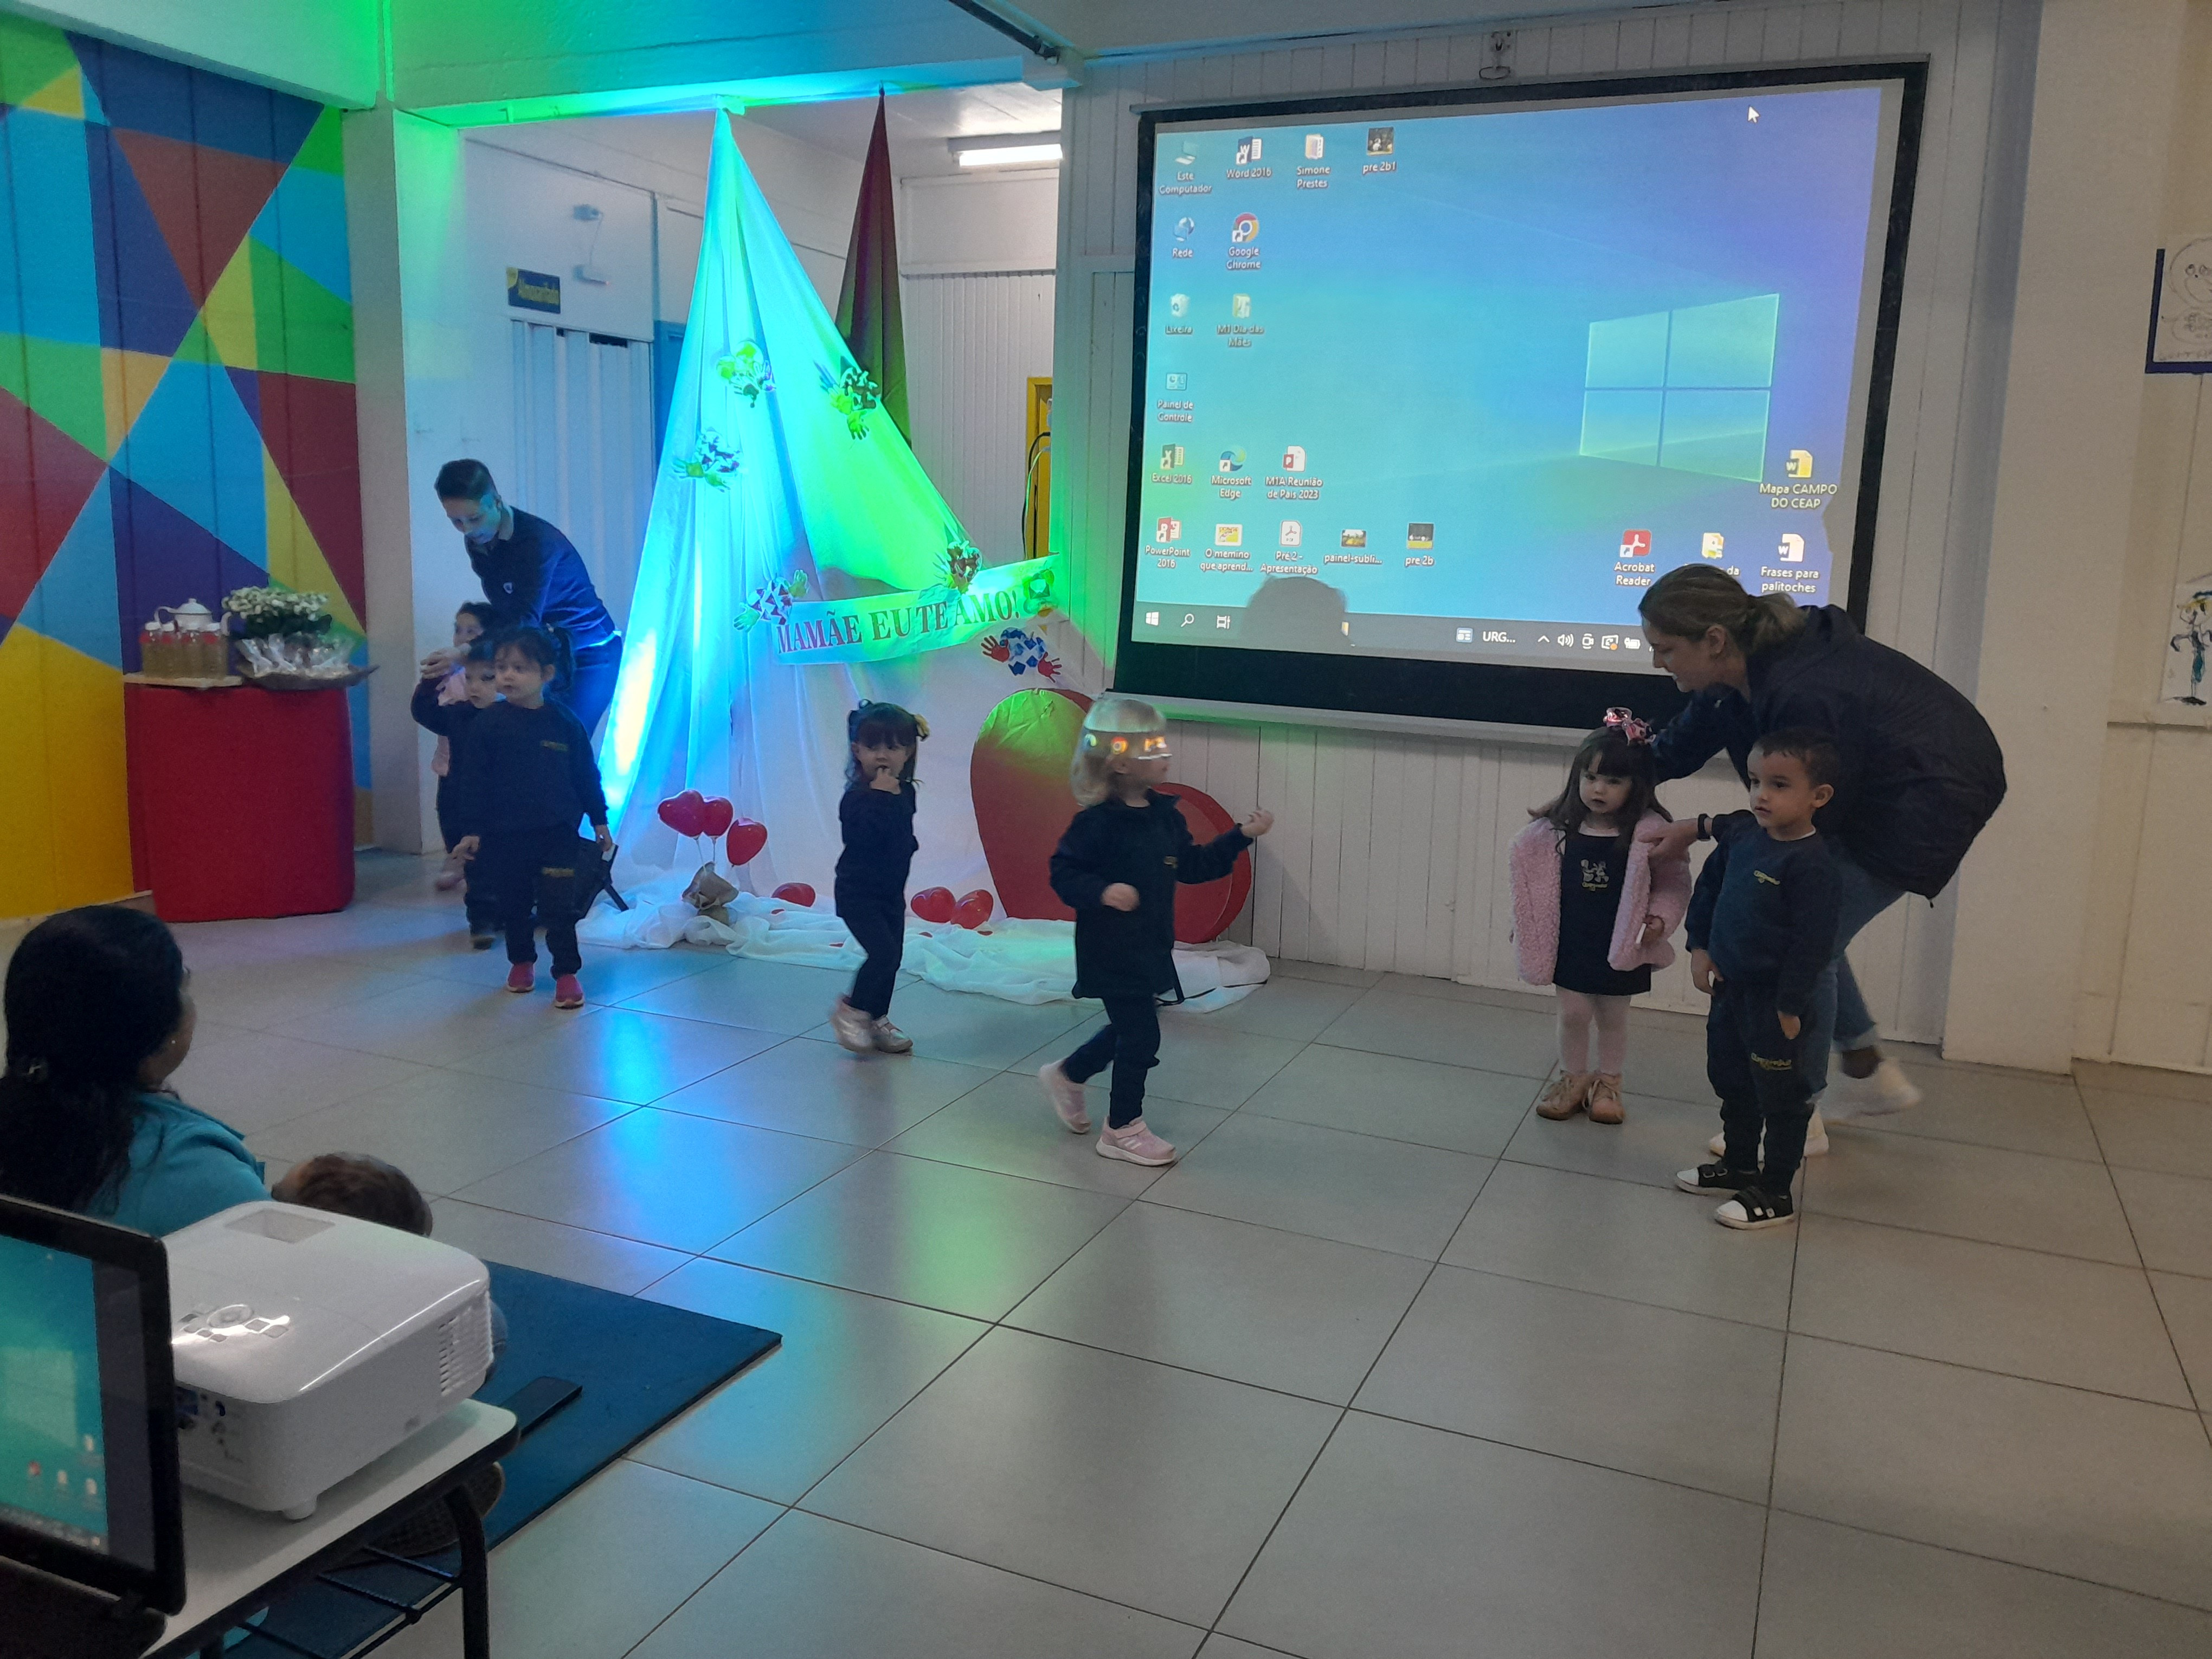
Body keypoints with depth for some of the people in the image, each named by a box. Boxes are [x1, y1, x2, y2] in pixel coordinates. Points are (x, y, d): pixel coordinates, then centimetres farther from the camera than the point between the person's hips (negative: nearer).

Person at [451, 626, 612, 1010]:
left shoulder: (565, 722, -2)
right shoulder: (487, 723, -3)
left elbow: (586, 774, 6)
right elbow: (473, 780, 0)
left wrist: (599, 820, 8)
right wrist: (472, 830, -3)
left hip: (558, 833, -1)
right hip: (505, 835, 1)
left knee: (559, 908, -3)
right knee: (513, 905, 14)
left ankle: (567, 972, 6)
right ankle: (521, 961, 34)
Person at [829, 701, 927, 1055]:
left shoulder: (905, 793, 4)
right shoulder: (857, 797, -19)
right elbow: (864, 837, -36)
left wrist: (909, 845, 5)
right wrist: (883, 794, -34)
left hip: (892, 893, 8)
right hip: (859, 893, -8)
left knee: (892, 957, 11)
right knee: (884, 952, -16)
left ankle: (877, 1022, 26)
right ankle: (850, 1012, 3)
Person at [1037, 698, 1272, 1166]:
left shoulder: (1165, 815, 6)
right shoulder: (1098, 821, -19)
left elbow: (1192, 865, 14)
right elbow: (1064, 872, -18)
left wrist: (1241, 837, 7)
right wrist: (1102, 891, -35)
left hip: (1151, 947, 9)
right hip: (1112, 950, -9)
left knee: (1128, 1030, 20)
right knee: (1141, 1036, -3)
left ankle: (1066, 1075, 44)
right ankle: (1123, 1130, 15)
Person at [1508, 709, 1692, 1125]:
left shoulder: (1649, 835, -15)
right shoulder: (1558, 830, -7)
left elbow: (1673, 884, -6)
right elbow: (1534, 879, 4)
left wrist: (1659, 919, -18)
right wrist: (1523, 925, 5)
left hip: (1621, 945, -2)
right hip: (1571, 942, 2)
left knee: (1613, 1016, 14)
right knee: (1573, 1014, 12)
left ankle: (1607, 1084, 33)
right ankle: (1573, 1079, 30)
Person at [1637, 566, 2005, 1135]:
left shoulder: (1802, 695, -36)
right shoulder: (1745, 666, -9)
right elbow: (1680, 747, 4)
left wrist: (1702, 829, -18)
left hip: (1924, 804, -9)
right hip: (1865, 794, 9)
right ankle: (1872, 1073, 27)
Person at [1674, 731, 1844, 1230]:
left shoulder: (1813, 865, -22)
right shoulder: (1741, 836, 0)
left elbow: (1813, 943, -21)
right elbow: (1708, 887, 15)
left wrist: (1790, 1007, -19)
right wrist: (1700, 947, 8)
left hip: (1775, 1001, -8)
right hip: (1730, 988, 8)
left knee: (1781, 1097, 7)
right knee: (1731, 1084, 22)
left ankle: (1774, 1193, 19)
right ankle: (1738, 1165, 40)